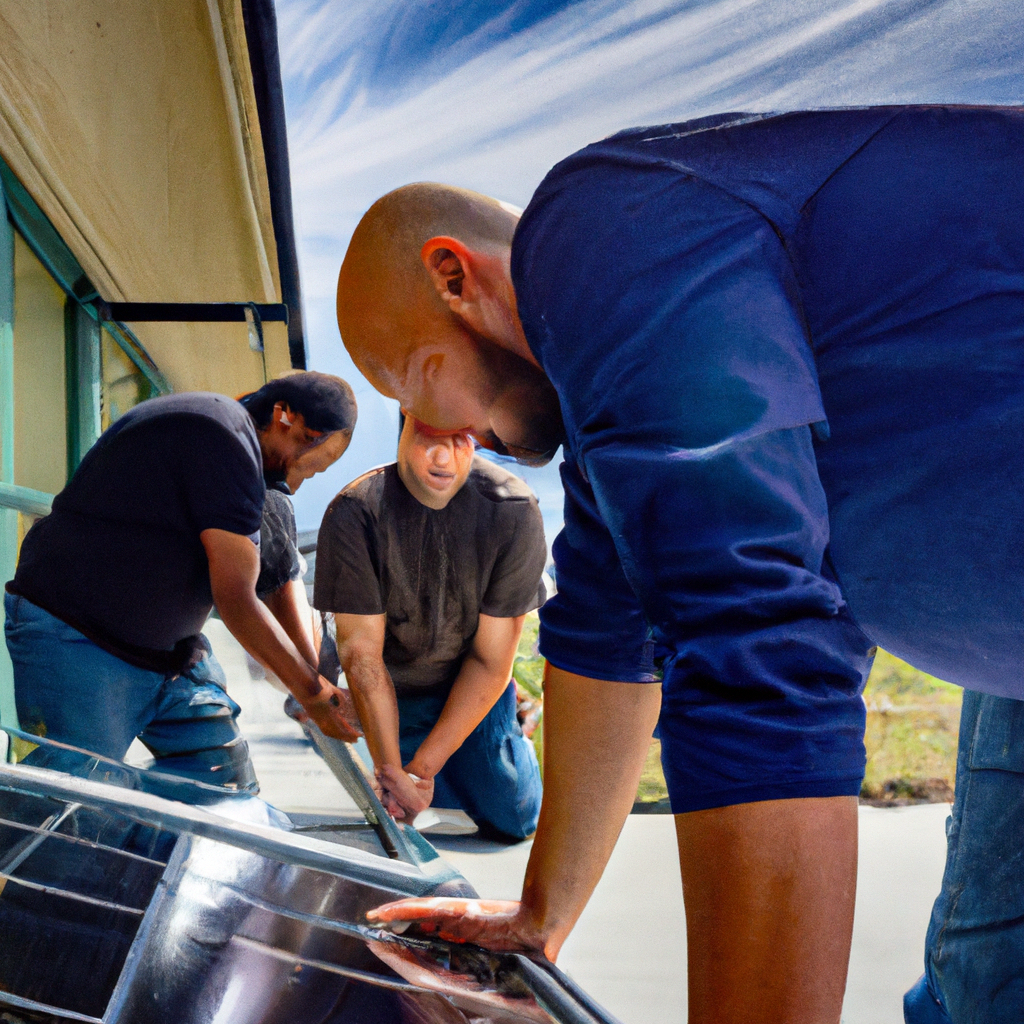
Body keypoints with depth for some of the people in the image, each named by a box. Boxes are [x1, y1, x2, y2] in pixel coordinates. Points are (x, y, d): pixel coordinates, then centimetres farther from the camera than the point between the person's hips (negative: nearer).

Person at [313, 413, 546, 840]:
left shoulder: (515, 512, -26)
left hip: (474, 684, 1)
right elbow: (362, 652, -23)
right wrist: (390, 769, -29)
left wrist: (423, 766, -22)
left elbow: (491, 661, -20)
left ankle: (512, 727, 32)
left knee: (513, 822, 1)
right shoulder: (355, 512, -27)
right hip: (393, 687, 0)